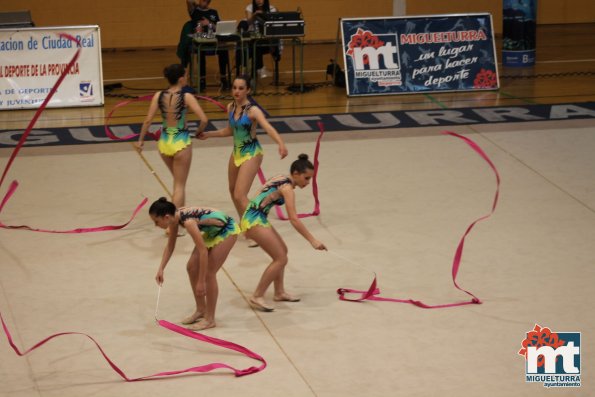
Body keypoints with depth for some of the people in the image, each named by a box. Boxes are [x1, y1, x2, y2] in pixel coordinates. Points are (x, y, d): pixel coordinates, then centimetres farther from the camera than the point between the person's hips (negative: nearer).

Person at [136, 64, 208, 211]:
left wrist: (141, 140, 7)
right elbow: (204, 119, -18)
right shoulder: (186, 97, -13)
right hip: (181, 143, -4)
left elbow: (148, 120, -5)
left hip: (164, 142, 4)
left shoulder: (159, 96, -3)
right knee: (180, 185, 5)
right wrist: (199, 131, 2)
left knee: (177, 180, 27)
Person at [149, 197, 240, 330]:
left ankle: (210, 319, 3)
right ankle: (201, 310, 20)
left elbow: (203, 251, -32)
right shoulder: (175, 217, -11)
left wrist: (201, 282, -28)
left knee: (209, 272, -9)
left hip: (227, 230, -9)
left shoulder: (188, 222, -35)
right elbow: (170, 245, 5)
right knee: (191, 267, 6)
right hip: (212, 231, 9)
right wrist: (161, 269, -2)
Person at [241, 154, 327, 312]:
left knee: (282, 251, 19)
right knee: (281, 259, -6)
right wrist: (312, 241, -21)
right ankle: (257, 297, -2)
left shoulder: (281, 179, 11)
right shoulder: (287, 188, -16)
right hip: (255, 221, -10)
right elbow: (294, 220, -22)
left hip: (253, 217, 10)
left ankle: (279, 292, 25)